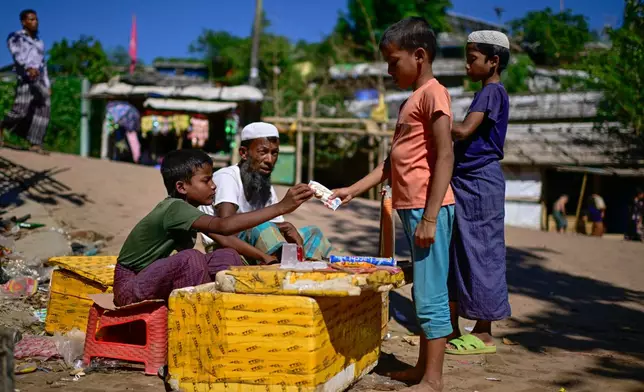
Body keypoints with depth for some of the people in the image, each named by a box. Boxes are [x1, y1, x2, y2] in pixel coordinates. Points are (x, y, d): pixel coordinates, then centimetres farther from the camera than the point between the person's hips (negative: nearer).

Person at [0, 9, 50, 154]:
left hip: (40, 80, 6)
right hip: (25, 78, -6)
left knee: (43, 111, -9)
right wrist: (29, 68, -33)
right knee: (20, 111, -15)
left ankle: (36, 144, -11)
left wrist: (47, 85, 18)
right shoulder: (15, 37, 7)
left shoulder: (39, 42, 27)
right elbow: (17, 54, -14)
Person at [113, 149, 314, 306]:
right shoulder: (174, 208, -25)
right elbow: (223, 226, -40)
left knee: (227, 257, -6)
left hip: (157, 281, 8)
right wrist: (281, 207, -45)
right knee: (191, 259, -34)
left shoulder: (185, 209, 4)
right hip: (131, 288, -8)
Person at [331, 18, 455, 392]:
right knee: (424, 294, 14)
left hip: (428, 208, -10)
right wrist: (353, 190, 15)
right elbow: (394, 162, 21)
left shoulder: (433, 93, -9)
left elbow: (445, 156, -16)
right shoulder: (412, 101, 20)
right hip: (411, 207, 10)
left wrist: (430, 217, -20)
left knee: (431, 294, -6)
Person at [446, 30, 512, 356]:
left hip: (480, 183, -10)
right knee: (457, 254, 11)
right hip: (468, 183, 10)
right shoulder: (488, 93, 19)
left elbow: (464, 131, -22)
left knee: (480, 253, -4)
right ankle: (452, 329, 18)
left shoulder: (492, 92, -11)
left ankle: (483, 334, 4)